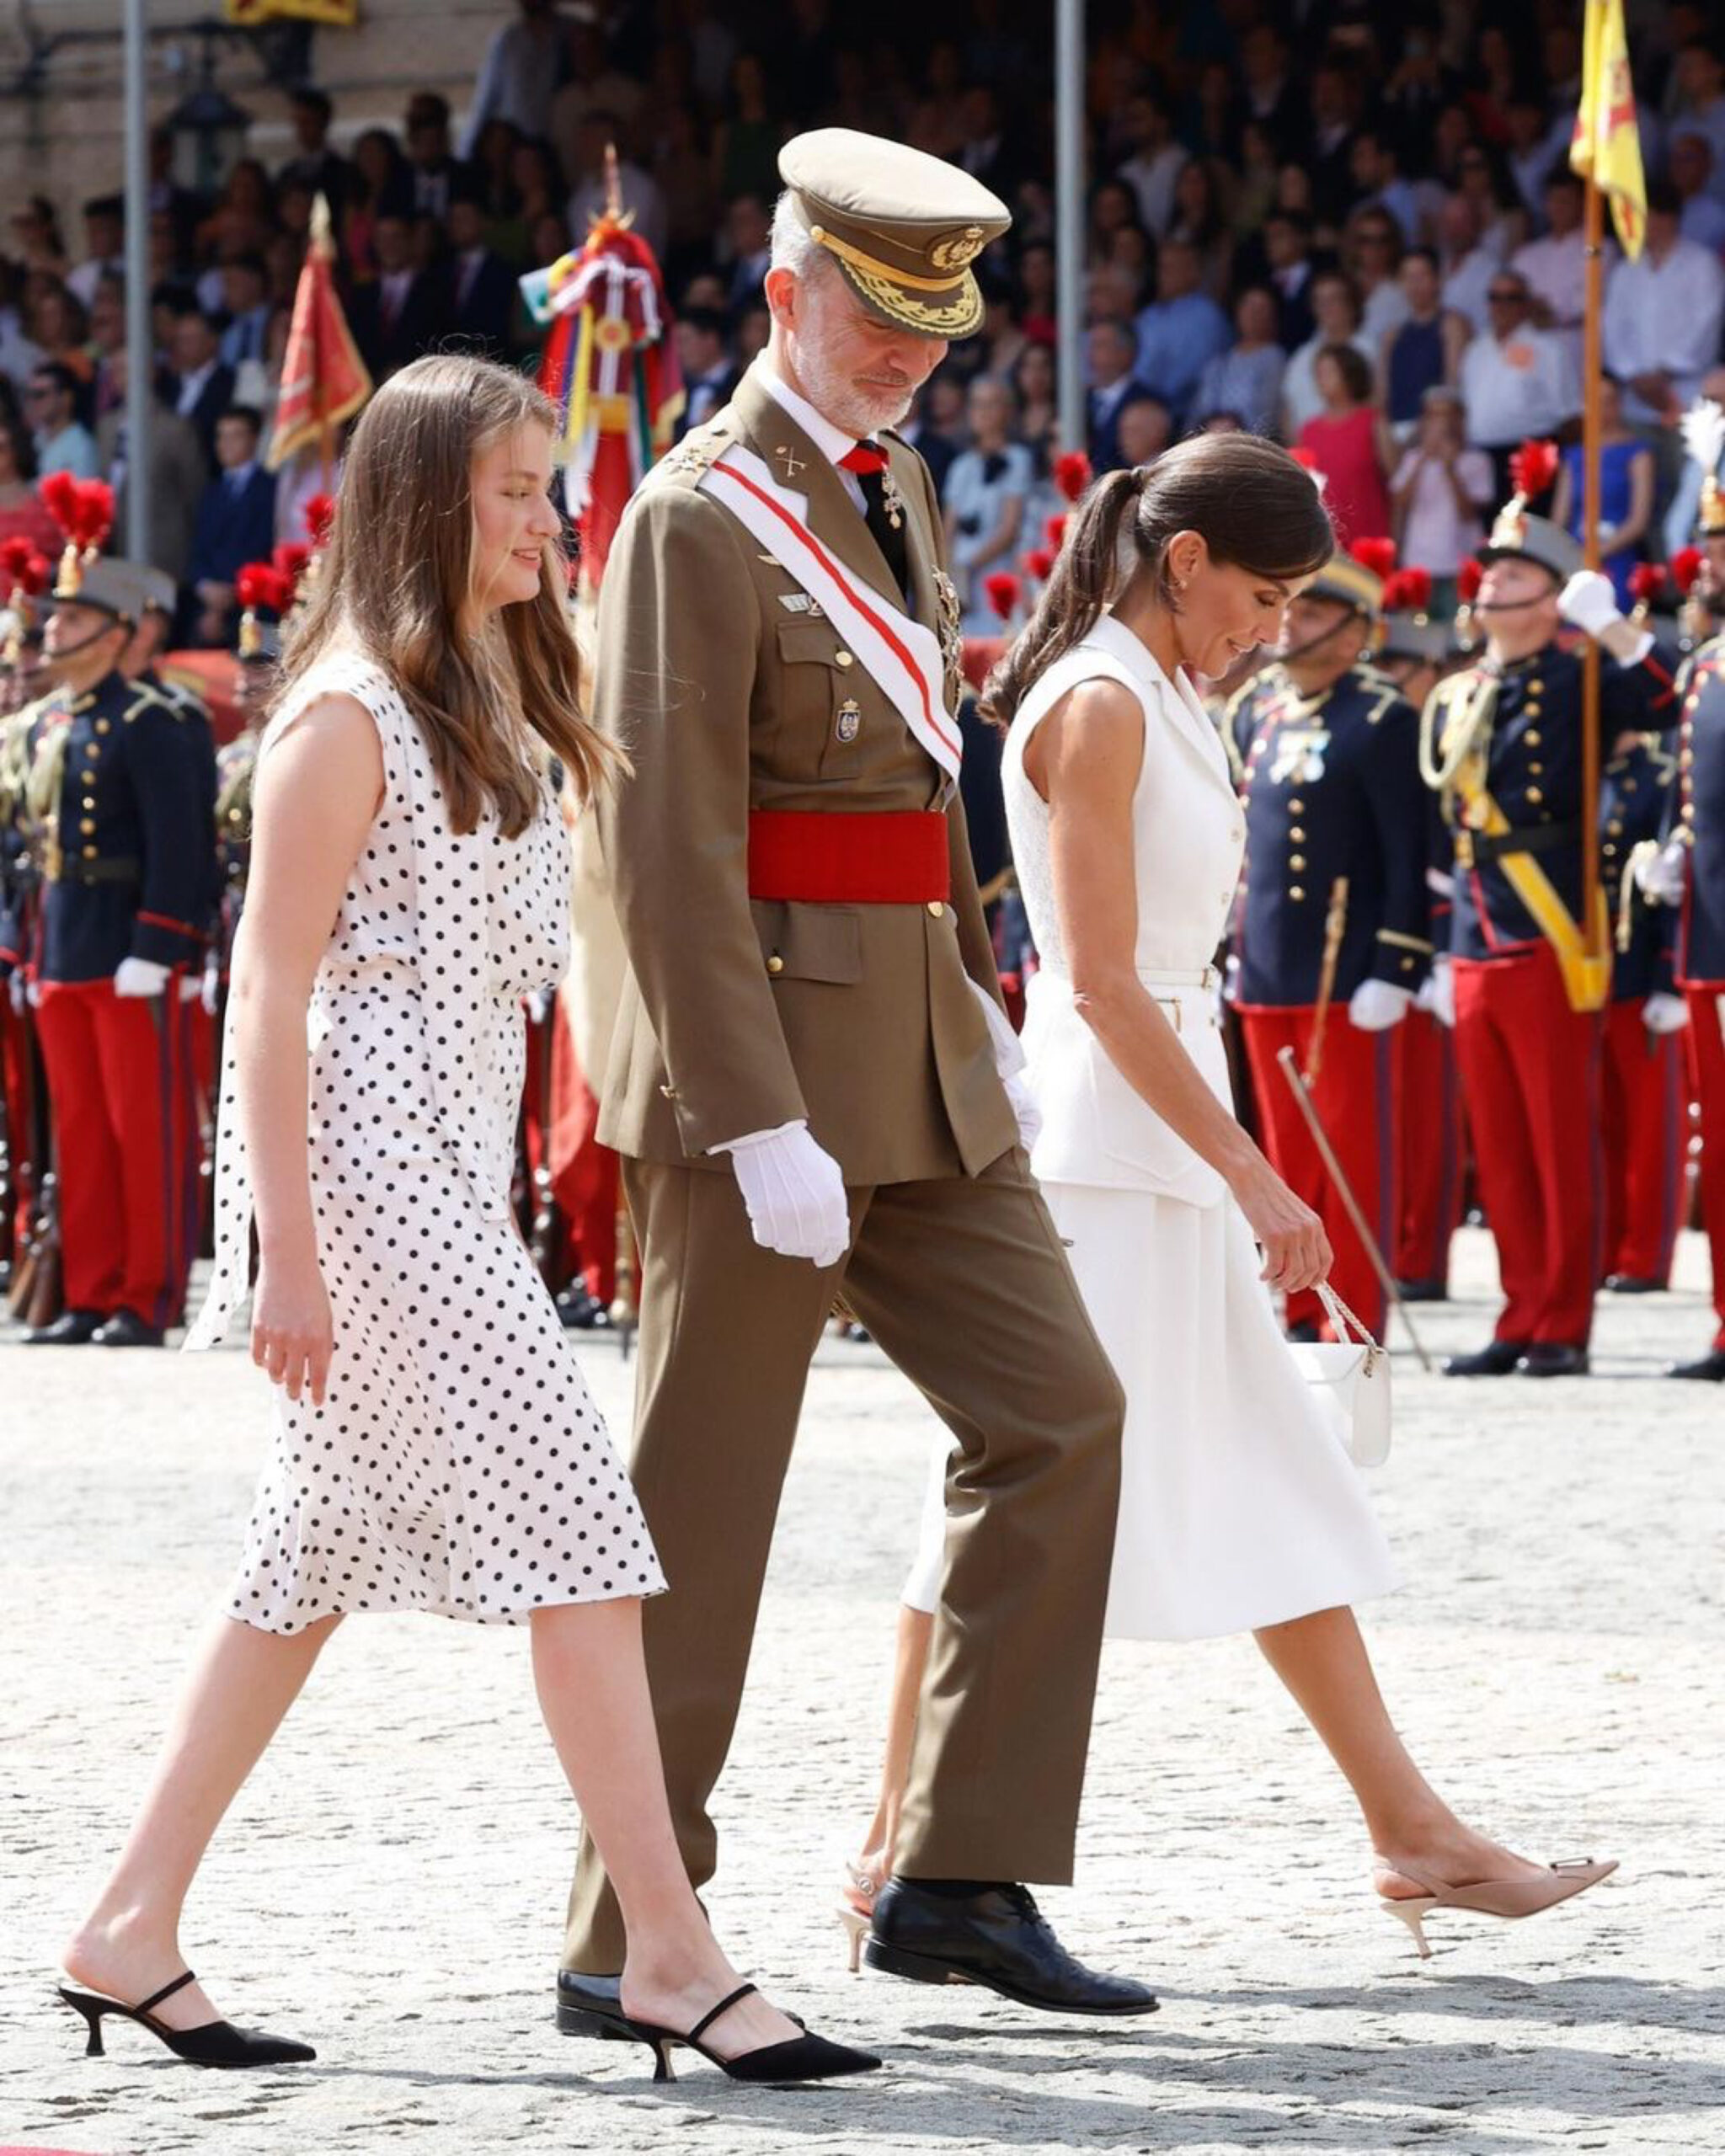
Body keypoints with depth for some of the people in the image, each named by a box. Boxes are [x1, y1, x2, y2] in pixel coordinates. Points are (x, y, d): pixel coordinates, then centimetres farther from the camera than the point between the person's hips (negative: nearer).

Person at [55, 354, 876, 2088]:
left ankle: (131, 1930, 15)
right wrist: (284, 1247, -18)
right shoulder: (347, 713, -12)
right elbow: (270, 986, -14)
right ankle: (670, 1953, -10)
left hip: (451, 1162, 9)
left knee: (319, 1556, 11)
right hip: (363, 1161, -9)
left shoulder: (485, 702, 16)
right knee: (569, 1527, -11)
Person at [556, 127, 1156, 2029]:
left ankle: (960, 1880, 7)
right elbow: (668, 848, -19)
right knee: (703, 1505, -2)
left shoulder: (896, 484, 15)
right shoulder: (701, 519, -14)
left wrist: (978, 999, 17)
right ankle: (625, 1939, 6)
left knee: (1057, 1414, 3)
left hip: (918, 1055, 9)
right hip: (762, 1053, -9)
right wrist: (760, 1124, -22)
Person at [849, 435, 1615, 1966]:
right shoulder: (1096, 706, -14)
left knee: (1282, 1496, 10)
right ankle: (906, 1844, 0)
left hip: (1172, 1143, 10)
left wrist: (1243, 1178, 16)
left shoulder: (1166, 707, 15)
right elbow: (1099, 981, -19)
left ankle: (1411, 1833, 12)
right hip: (1097, 1148, -10)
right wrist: (1255, 1178, -19)